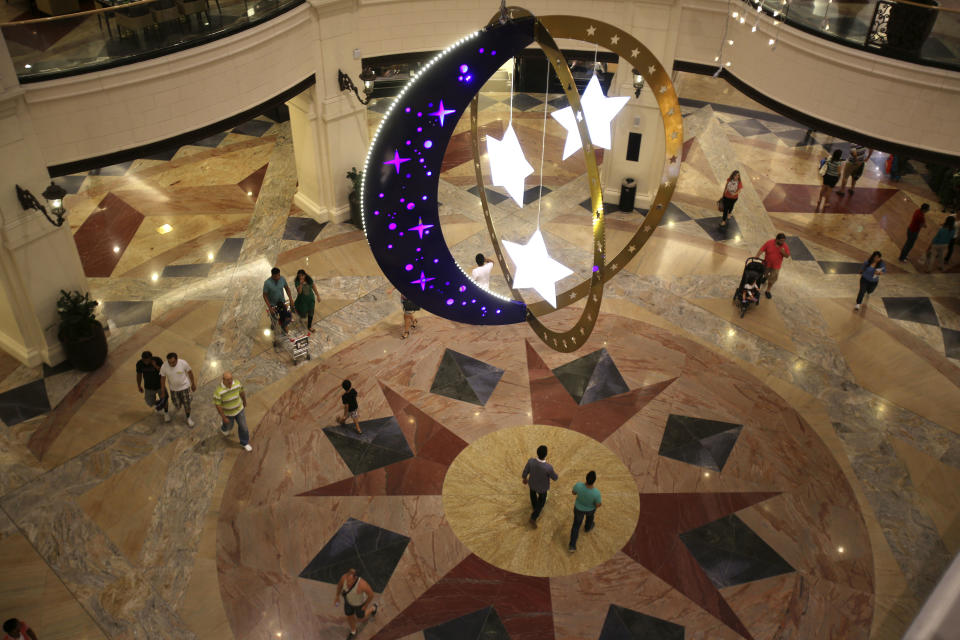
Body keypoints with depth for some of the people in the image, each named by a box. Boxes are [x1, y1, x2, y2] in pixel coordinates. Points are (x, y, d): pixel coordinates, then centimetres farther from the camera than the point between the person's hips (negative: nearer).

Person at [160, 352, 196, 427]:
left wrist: (193, 384, 3)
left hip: (184, 386, -1)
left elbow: (190, 372, -8)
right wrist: (163, 392, -1)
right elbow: (162, 379, -8)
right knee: (177, 405, 11)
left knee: (186, 404, 7)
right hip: (173, 389, 1)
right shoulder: (164, 367, -21)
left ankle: (188, 418, 35)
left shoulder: (183, 363, -24)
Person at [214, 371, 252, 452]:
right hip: (227, 412, -2)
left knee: (243, 426, 13)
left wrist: (244, 401, 14)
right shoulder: (219, 390, -37)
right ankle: (224, 428, 65)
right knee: (229, 425, 27)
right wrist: (224, 417, -18)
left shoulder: (237, 383, -25)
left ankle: (244, 443, 39)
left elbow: (241, 392, -3)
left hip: (238, 408, 3)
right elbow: (217, 405, -25)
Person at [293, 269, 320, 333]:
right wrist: (301, 284, -43)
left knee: (310, 313, 10)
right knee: (303, 315, 9)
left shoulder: (309, 279, -12)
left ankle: (309, 327, 33)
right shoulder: (297, 282, -21)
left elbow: (313, 286, 4)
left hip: (311, 299, 2)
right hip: (302, 300, -2)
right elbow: (299, 292, -30)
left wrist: (317, 295, 8)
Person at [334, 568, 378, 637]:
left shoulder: (362, 584, -48)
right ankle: (353, 631, 59)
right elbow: (340, 584, -9)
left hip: (359, 602, -3)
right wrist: (337, 596, 3)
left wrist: (366, 606, -13)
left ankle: (373, 608, 57)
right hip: (349, 599, 3)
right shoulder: (344, 577, -34)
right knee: (349, 616, 26)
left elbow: (371, 594, -29)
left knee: (359, 617, 26)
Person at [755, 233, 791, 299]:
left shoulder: (785, 246, -15)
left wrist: (783, 252, -29)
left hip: (775, 266, 0)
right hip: (767, 264, 0)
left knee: (772, 279, 5)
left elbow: (787, 256, -7)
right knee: (764, 275, 22)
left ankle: (767, 291, 22)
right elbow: (761, 250, -16)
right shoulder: (769, 243, -19)